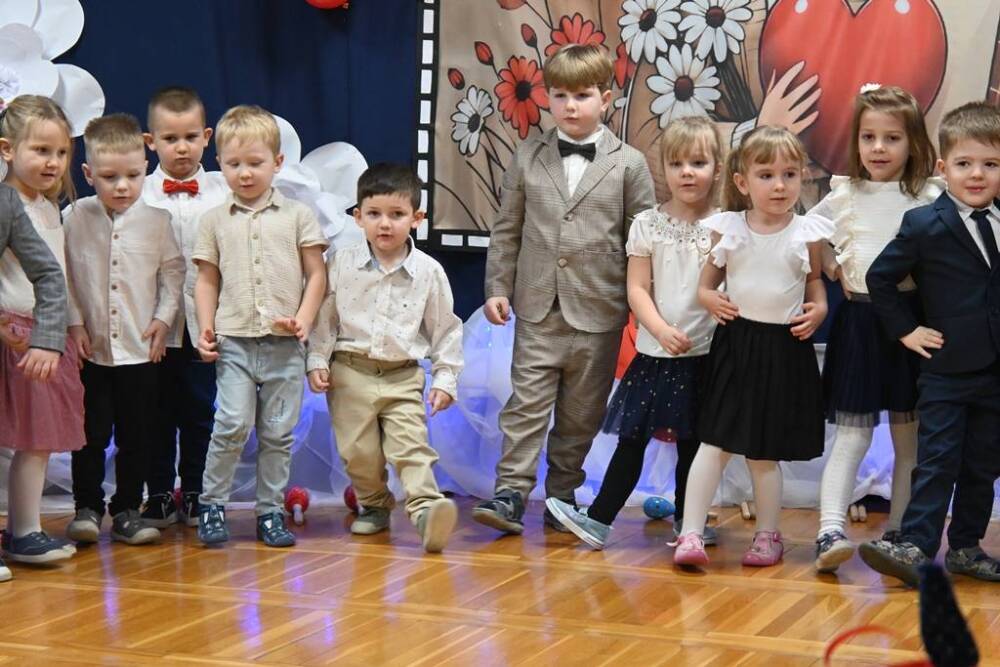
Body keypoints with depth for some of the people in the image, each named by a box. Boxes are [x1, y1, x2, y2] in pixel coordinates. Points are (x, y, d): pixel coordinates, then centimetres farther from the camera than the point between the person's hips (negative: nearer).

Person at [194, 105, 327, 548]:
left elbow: (316, 274, 6)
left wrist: (304, 320, -9)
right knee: (232, 425, -12)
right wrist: (205, 328, -1)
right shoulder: (215, 220, 9)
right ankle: (211, 504, 2)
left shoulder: (297, 215, 6)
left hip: (285, 345, 0)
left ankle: (270, 512, 15)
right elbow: (207, 280, 12)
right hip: (234, 341, 0)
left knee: (278, 432, 5)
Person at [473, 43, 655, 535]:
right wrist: (497, 288, 3)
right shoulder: (527, 158, 6)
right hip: (538, 308, 1)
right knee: (527, 403, -4)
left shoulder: (629, 164, 1)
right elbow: (506, 230, 10)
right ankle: (510, 493, -2)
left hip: (598, 311, 0)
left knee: (581, 413, 9)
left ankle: (562, 494, 22)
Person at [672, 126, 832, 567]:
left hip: (785, 348, 0)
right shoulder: (728, 228, -1)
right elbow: (707, 281, 12)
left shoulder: (807, 233, -2)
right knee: (716, 443, -3)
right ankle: (691, 534, 0)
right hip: (735, 343, 0)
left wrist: (819, 308, -5)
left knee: (764, 452, 8)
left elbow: (815, 280, 14)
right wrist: (708, 298, -8)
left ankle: (767, 535, 24)